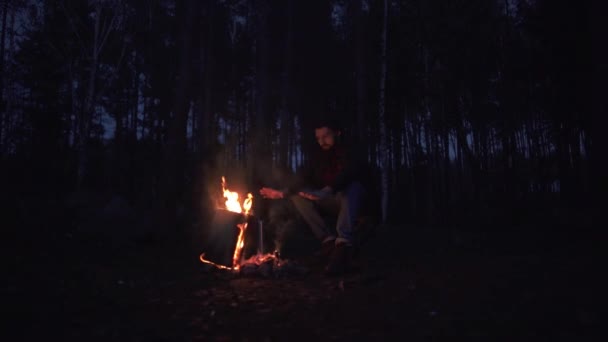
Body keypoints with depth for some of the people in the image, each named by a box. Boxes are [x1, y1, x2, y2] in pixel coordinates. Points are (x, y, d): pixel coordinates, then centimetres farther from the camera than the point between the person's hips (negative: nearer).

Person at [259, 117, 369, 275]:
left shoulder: (352, 152, -11)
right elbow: (303, 178, -4)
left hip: (352, 202, -5)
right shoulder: (319, 155, 5)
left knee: (352, 187, -38)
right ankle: (328, 239, -22)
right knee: (297, 195, -15)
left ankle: (343, 245, -47)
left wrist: (326, 192, -50)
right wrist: (282, 192, -22)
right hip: (330, 204, 6)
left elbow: (348, 176, -33)